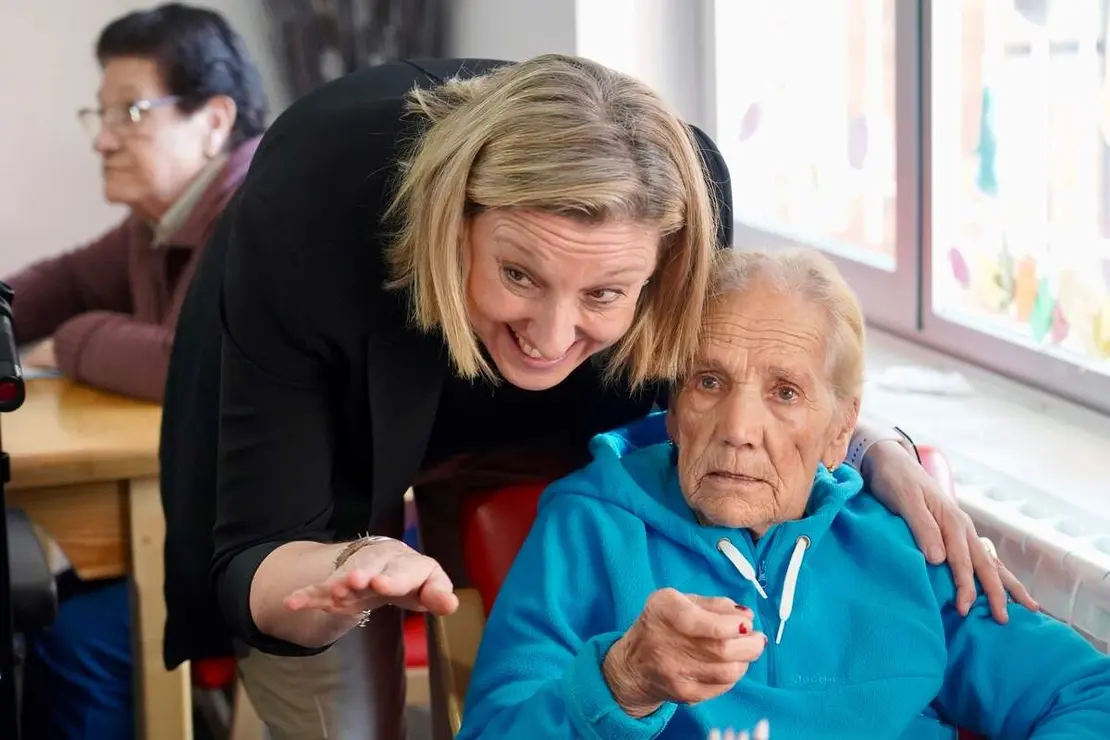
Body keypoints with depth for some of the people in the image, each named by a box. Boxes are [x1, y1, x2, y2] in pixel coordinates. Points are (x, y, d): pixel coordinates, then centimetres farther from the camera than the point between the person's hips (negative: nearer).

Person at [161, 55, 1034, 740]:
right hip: (328, 439, -2)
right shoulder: (308, 222, -44)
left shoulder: (682, 186, -35)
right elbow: (255, 561, -41)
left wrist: (879, 456, -27)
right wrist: (344, 577, -64)